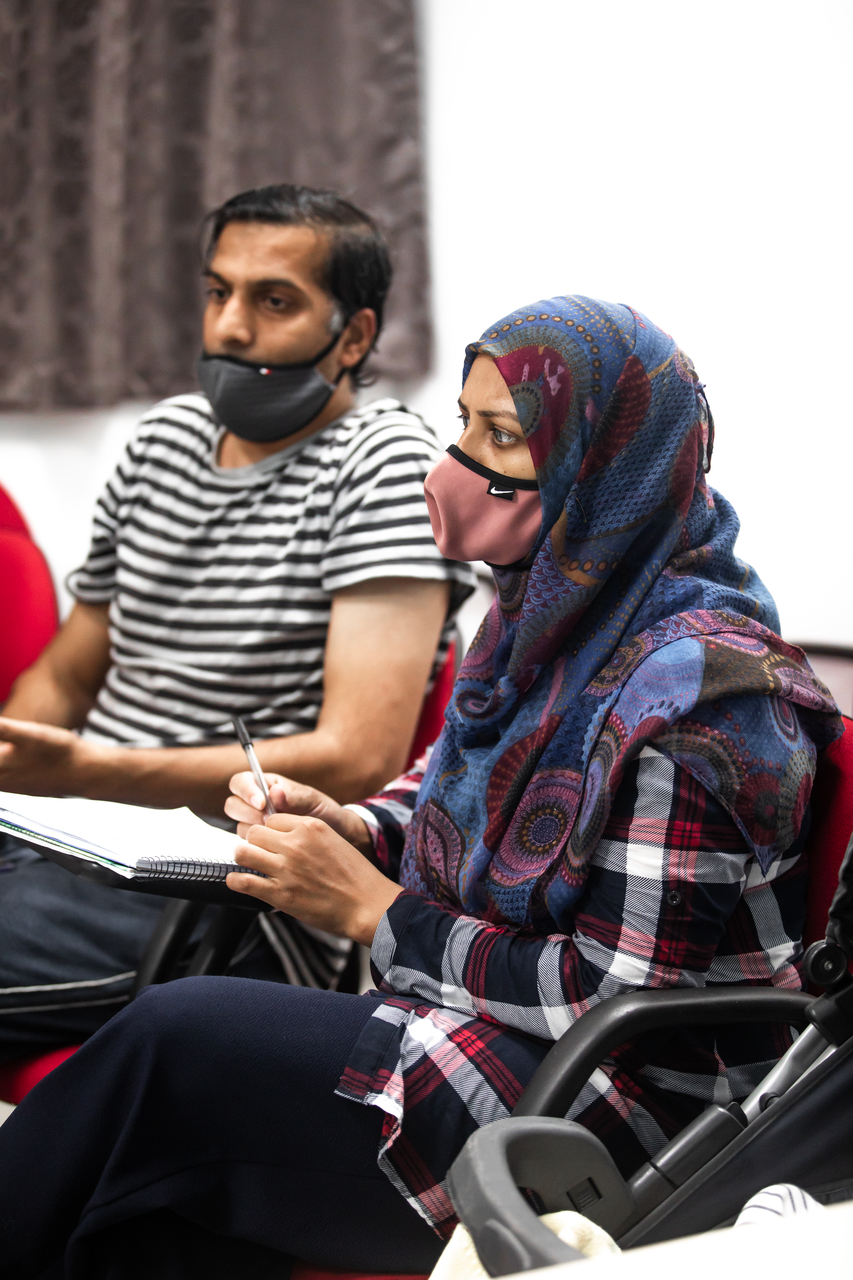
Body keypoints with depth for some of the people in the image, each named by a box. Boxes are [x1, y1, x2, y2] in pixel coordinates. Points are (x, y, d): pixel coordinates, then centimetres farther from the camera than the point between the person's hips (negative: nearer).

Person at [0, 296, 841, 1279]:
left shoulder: (692, 692, -22)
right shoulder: (555, 601, 4)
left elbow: (623, 1002, -21)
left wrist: (375, 913, -17)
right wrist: (350, 828, -2)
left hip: (619, 1112, -7)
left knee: (176, 1041, -15)